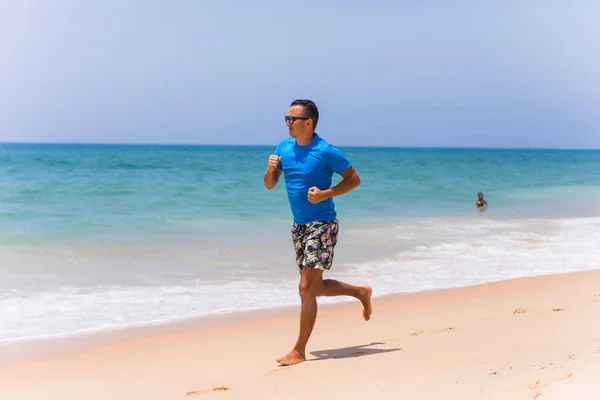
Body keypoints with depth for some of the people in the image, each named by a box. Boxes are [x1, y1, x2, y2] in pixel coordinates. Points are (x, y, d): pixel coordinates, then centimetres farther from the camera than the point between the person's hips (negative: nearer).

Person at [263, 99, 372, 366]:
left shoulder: (326, 151, -14)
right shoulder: (284, 148, 5)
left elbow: (354, 179, -7)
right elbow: (269, 185, 11)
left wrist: (326, 194, -20)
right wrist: (271, 169, -11)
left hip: (322, 225, -8)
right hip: (299, 226, 8)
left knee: (306, 288, -10)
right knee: (316, 287, 16)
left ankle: (299, 351, -2)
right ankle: (361, 292, 39)